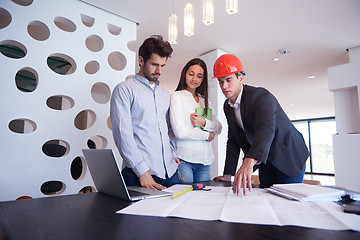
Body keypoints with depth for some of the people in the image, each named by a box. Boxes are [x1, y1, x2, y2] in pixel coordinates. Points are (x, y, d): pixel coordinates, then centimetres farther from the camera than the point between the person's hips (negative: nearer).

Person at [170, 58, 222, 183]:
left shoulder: (204, 100, 16)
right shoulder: (177, 96, -3)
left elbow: (218, 128, 10)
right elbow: (180, 132, -13)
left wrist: (204, 122, -10)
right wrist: (207, 135, -3)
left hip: (204, 159, 5)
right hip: (183, 159, -5)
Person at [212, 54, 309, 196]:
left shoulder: (261, 96, -24)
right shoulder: (227, 106, 0)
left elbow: (266, 129, -42)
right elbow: (233, 140, 2)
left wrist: (249, 162, -59)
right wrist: (228, 174, -2)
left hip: (288, 156, -6)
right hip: (264, 160, 7)